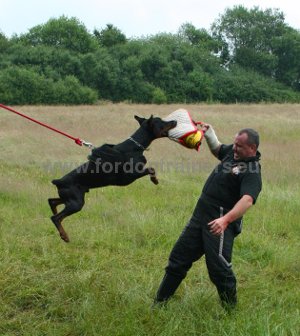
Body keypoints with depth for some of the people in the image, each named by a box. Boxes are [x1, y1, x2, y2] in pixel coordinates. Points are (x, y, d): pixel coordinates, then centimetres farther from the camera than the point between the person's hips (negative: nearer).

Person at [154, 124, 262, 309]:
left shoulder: (252, 172, -18)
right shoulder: (232, 152, 8)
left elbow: (247, 200, -33)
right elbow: (218, 150, 32)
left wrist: (226, 219, -47)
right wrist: (210, 135, 13)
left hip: (219, 224, -9)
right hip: (200, 215, 9)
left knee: (218, 267, -10)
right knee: (178, 258, 14)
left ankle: (231, 309, 12)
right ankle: (160, 303, 26)